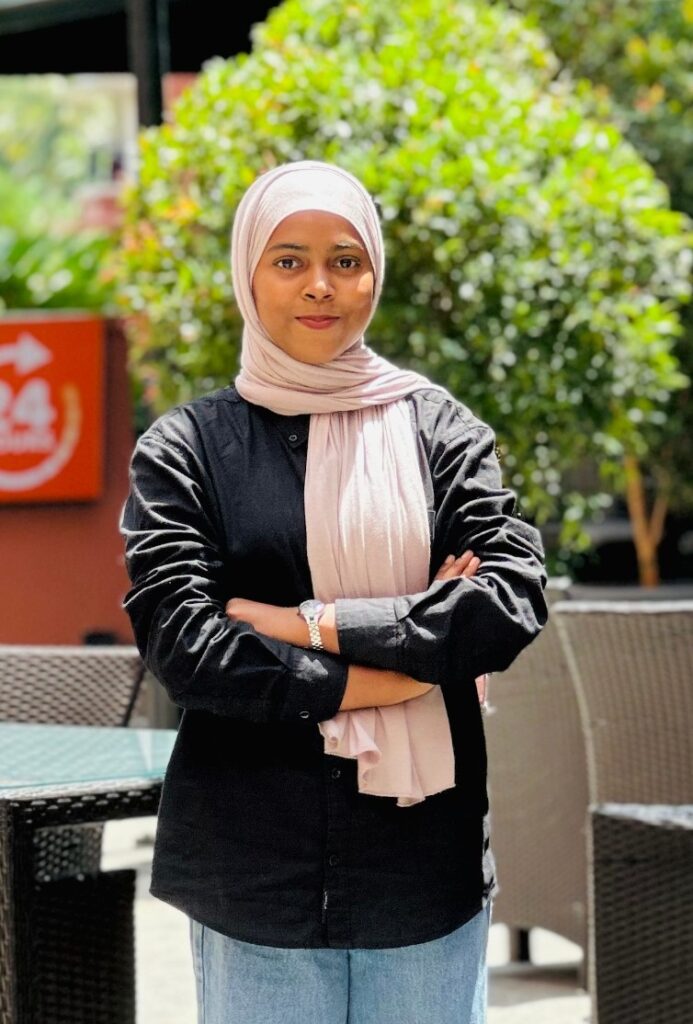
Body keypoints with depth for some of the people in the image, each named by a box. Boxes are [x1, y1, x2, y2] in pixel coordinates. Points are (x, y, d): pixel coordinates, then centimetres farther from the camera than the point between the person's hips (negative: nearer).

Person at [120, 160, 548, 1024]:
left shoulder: (439, 427, 6)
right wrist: (381, 673, -12)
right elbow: (179, 643, -9)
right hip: (254, 870, -1)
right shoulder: (185, 448, 3)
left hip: (425, 854, 1)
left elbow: (514, 604, -7)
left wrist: (314, 625, -12)